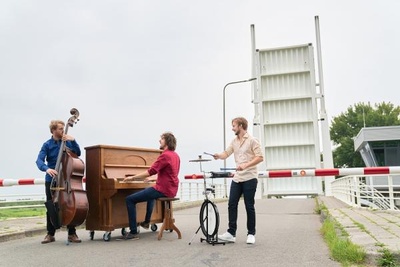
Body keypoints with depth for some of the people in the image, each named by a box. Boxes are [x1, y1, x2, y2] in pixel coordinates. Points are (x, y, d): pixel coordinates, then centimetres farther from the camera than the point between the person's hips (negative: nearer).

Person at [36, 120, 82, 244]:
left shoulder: (67, 141, 3)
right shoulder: (47, 145, -2)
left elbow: (78, 153, -7)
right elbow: (39, 161, -14)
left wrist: (73, 140, -20)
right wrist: (46, 168, -34)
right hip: (51, 179, -1)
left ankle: (72, 233, 6)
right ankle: (50, 234, 18)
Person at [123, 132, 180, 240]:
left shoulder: (165, 155, -15)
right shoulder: (175, 156, 13)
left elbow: (150, 172, -19)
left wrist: (132, 177, -9)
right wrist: (152, 178, 26)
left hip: (163, 190, -10)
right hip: (171, 189, 10)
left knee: (129, 199, -6)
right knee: (150, 194, 40)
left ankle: (133, 232, -7)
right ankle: (146, 222, 46)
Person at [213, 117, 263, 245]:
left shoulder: (252, 140, -6)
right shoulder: (234, 141, 13)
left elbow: (260, 157, -13)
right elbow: (226, 153, 8)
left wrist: (246, 165, -23)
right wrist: (218, 156, -14)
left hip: (249, 178, -6)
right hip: (237, 178, 6)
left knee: (249, 206, 2)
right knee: (232, 204, 2)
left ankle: (251, 234, 14)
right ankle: (231, 233, 7)